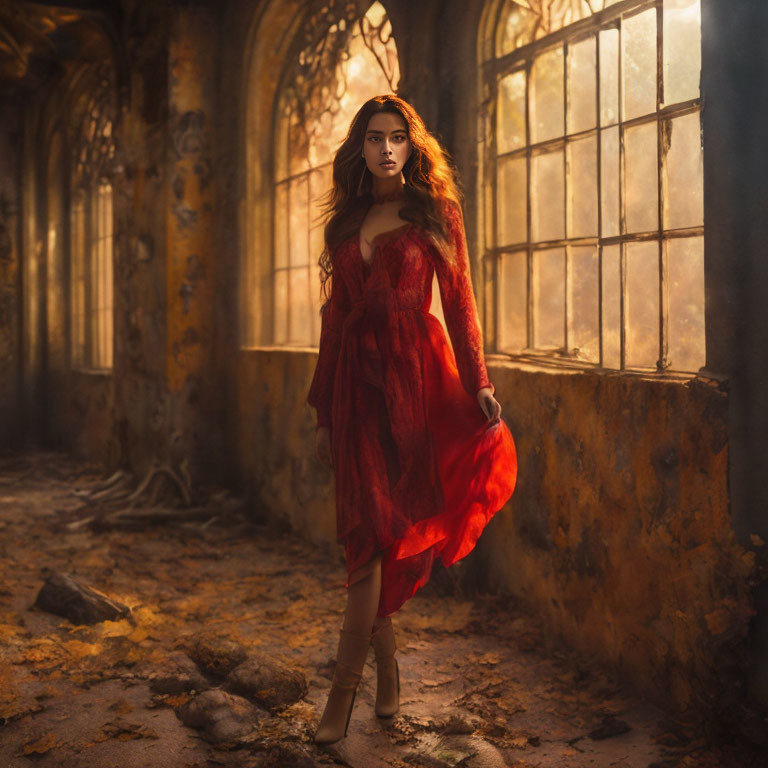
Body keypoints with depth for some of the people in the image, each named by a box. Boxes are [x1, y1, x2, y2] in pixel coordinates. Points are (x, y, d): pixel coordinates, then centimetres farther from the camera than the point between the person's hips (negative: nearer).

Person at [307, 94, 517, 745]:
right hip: (356, 375, 4)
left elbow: (459, 300, 1)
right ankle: (387, 670, 17)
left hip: (416, 373, -3)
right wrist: (324, 411, 13)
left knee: (379, 529, -6)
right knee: (367, 527, 1)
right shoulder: (344, 223, 15)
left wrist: (479, 381, -10)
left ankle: (344, 690, 0)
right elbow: (335, 316, 15)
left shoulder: (435, 211, 6)